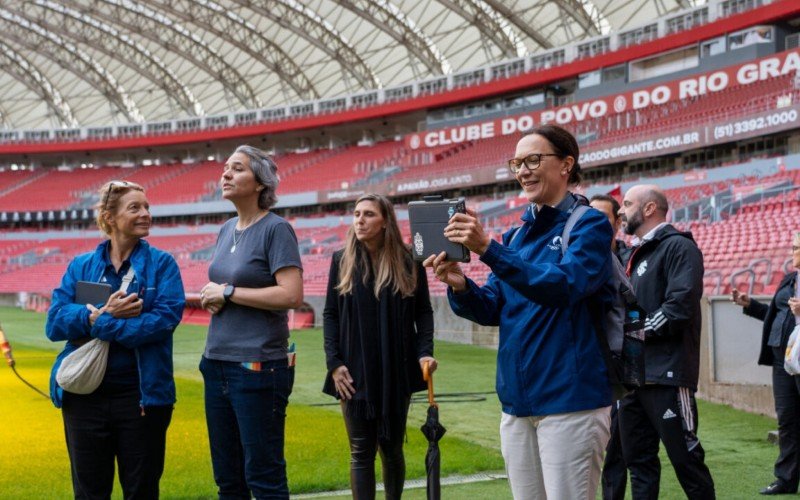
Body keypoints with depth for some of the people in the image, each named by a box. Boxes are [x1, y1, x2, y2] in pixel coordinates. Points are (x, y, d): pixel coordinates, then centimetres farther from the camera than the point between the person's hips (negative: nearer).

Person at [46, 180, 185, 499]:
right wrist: (103, 313, -19)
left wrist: (97, 324, -16)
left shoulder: (161, 264, 0)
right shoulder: (81, 266, 7)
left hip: (142, 396, -2)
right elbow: (54, 322, -4)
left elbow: (166, 319, -15)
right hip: (84, 396, 2)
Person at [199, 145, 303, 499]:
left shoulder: (276, 229, -9)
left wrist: (227, 291, -13)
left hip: (259, 367, -8)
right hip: (217, 363, 8)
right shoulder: (226, 230, 14)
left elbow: (292, 295, -19)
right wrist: (210, 298, 1)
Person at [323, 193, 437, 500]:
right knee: (361, 452, 0)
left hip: (396, 372, 0)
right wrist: (334, 363, -5)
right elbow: (330, 314, 4)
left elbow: (423, 311, 4)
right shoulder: (342, 261, 3)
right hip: (355, 373, 0)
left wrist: (425, 351, -11)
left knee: (391, 448, 11)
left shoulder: (408, 262, 0)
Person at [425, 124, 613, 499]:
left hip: (570, 398, -7)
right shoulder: (517, 235, 15)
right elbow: (493, 310, 11)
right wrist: (460, 287, -11)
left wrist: (488, 249, -29)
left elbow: (565, 285, -22)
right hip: (516, 399, 7)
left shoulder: (589, 224, -5)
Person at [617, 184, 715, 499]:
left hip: (666, 374, -9)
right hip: (633, 373, 9)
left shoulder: (678, 247, -8)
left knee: (685, 458, -3)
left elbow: (680, 305, -20)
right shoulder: (638, 254, 20)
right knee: (638, 458, 11)